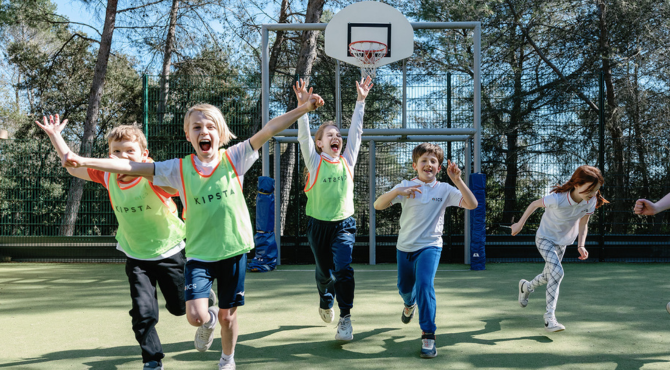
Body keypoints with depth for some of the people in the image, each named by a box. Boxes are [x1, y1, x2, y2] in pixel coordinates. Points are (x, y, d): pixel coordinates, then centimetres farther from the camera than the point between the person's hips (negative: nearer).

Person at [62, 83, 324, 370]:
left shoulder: (234, 159, -5)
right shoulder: (179, 169, -5)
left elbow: (269, 129, -13)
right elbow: (132, 167, -9)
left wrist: (304, 108, -20)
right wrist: (85, 161, -17)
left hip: (234, 250, 0)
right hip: (199, 253, 0)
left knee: (228, 315, 11)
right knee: (195, 316, -13)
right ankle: (208, 321, 26)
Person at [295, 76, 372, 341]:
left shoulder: (347, 160, 3)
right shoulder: (315, 161, -3)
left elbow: (355, 130, 0)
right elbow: (303, 136, -15)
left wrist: (361, 101, -4)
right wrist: (303, 107, -26)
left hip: (344, 224, 1)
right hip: (319, 224, 0)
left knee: (343, 269, -16)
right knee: (324, 271, 13)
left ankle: (345, 319, -10)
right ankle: (325, 302, 43)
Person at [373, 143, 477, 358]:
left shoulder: (444, 190, -6)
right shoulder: (405, 186, -7)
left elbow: (472, 204, -16)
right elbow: (378, 205, -16)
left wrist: (457, 180, -25)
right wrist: (397, 192, -32)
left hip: (430, 246, -2)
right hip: (405, 246, 2)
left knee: (424, 283, -26)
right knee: (404, 287, 21)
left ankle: (428, 336, -17)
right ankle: (410, 304, 59)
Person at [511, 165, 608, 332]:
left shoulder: (591, 201, -20)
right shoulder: (557, 199, -35)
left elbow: (583, 224, -5)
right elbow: (535, 204, -17)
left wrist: (581, 245, -19)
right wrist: (520, 224, -5)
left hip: (562, 242, 6)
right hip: (545, 238, -6)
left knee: (548, 276, 18)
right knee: (557, 272, -26)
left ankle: (526, 286, 51)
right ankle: (549, 317, -19)